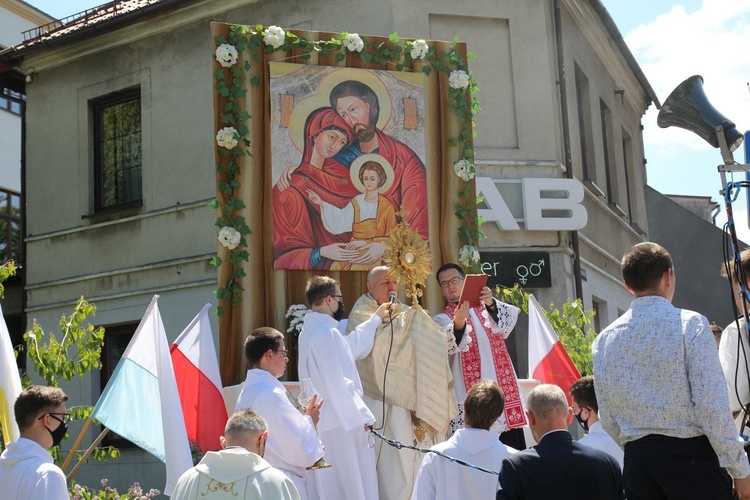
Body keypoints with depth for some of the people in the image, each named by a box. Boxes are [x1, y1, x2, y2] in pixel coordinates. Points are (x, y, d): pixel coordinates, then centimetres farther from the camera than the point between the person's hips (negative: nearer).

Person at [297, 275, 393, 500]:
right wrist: (361, 416, -19)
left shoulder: (312, 329, 11)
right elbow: (338, 383, -25)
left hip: (325, 420, 10)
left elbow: (351, 346, 26)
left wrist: (376, 318, 31)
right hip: (340, 422, -10)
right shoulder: (325, 332, -20)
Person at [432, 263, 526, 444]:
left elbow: (510, 319, -6)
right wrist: (458, 322, -34)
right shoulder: (442, 320, 8)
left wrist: (491, 304, -27)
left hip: (503, 389, 3)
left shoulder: (485, 309, 15)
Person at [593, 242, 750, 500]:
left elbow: (608, 419, 9)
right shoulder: (691, 324, -7)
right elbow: (713, 405, -12)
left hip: (636, 459, 5)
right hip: (689, 454, -5)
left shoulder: (604, 340, 6)